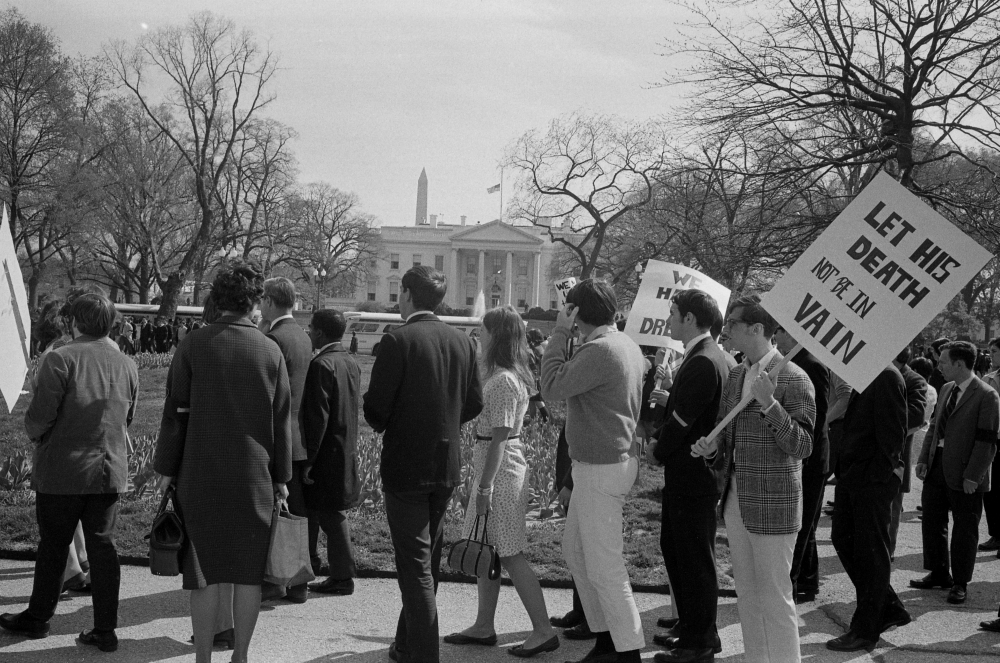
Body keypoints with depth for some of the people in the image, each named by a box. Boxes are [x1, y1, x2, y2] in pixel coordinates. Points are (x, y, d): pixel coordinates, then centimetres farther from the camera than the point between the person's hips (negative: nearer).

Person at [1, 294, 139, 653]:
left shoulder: (59, 360, -13)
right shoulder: (127, 366, 3)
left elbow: (39, 416, -14)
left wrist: (35, 434, 6)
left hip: (62, 471, -4)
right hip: (110, 471, 4)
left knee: (53, 546, 11)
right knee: (102, 547, 8)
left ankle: (38, 618, 27)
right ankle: (105, 630, 8)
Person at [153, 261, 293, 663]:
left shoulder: (194, 346, -4)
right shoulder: (270, 351, -1)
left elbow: (176, 413, -2)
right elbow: (282, 420, 3)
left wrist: (166, 469, 7)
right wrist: (281, 476, 11)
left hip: (201, 476, -1)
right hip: (254, 478, 1)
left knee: (205, 572, 5)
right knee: (248, 571, 8)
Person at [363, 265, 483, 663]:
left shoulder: (398, 341, -15)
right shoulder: (461, 342, 3)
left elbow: (375, 408, -15)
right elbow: (474, 404, 8)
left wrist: (382, 423, 6)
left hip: (406, 466, -6)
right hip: (447, 466, 6)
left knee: (415, 566, -2)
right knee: (428, 560, 19)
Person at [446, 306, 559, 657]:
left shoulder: (502, 381, -18)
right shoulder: (513, 376, 12)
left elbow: (499, 438, -21)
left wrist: (485, 486, -20)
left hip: (500, 472, -10)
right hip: (503, 468, 10)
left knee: (510, 555, -5)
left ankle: (544, 631, -1)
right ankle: (484, 627, 23)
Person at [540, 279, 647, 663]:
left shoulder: (600, 350, -22)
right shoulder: (627, 345, 9)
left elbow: (552, 388, -20)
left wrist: (559, 334, -14)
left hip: (602, 469, -11)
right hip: (614, 459, 11)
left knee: (604, 566, -3)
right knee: (575, 551, 20)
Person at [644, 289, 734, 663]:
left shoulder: (701, 363, -22)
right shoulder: (721, 359, 9)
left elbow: (681, 422, -20)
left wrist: (658, 453, -5)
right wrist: (668, 401, 4)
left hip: (691, 477, -10)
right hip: (687, 475, 10)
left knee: (695, 559, 1)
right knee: (673, 548, 19)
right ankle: (689, 625, 30)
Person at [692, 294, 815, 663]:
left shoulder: (793, 379, -13)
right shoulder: (735, 376, 11)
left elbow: (802, 447, -17)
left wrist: (769, 404, -28)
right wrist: (712, 450, -1)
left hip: (772, 505, -8)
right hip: (735, 501, 8)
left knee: (774, 598, -1)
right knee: (746, 595, 15)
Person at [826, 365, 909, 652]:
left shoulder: (886, 376, -16)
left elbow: (892, 433, -18)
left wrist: (879, 473, -17)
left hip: (874, 477, -9)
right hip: (852, 474, 9)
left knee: (870, 550, 1)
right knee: (843, 540, 14)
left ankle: (865, 631, 12)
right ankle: (889, 608, 28)